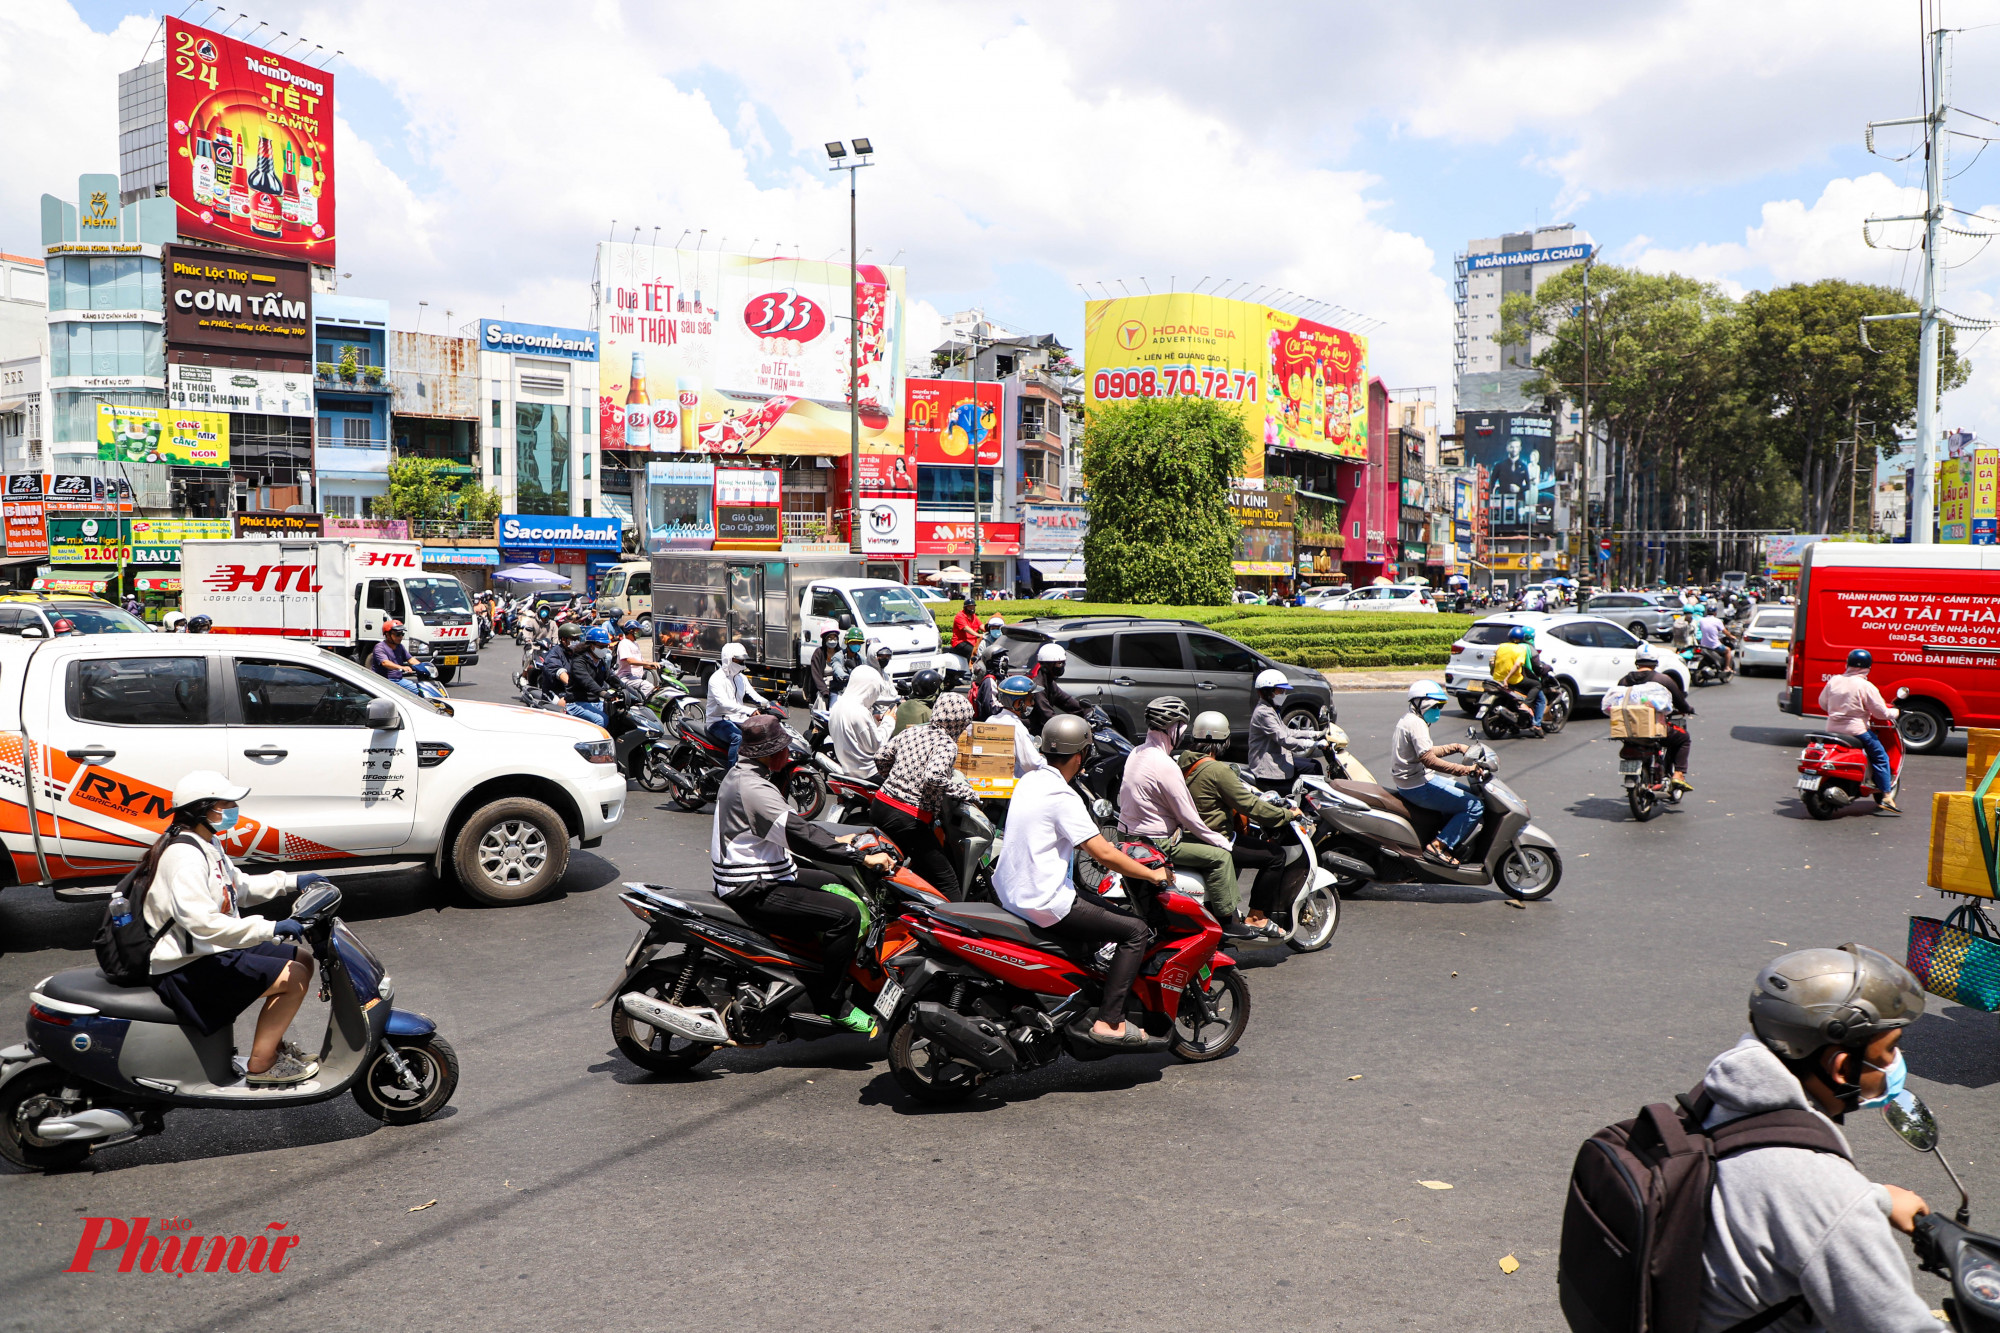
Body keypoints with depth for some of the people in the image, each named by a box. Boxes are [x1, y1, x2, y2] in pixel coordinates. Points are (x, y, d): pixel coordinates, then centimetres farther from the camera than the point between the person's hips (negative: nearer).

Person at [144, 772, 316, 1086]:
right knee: (293, 978, -18)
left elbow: (240, 887, 25)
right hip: (188, 967, -11)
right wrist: (270, 928, -35)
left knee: (303, 961, 13)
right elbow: (202, 923, -35)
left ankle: (272, 1041, 21)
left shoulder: (207, 845, 10)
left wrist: (291, 882, 13)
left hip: (214, 950, 11)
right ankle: (260, 1065, -7)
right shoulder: (184, 856, -24)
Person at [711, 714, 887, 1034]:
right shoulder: (754, 789, -23)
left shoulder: (739, 773, 11)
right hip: (754, 892, -11)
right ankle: (832, 1004, -10)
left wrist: (835, 842, 20)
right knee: (846, 914, -20)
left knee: (836, 886, 25)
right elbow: (800, 835, -27)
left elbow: (790, 827, 22)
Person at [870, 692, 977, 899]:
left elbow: (881, 758, 17)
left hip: (879, 805, 8)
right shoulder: (947, 744, -12)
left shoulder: (910, 732, 9)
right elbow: (934, 777, -28)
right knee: (947, 881, 0)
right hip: (910, 820, -8)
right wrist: (965, 792, -16)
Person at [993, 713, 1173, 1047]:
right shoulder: (1062, 797, -19)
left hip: (1009, 890, 10)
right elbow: (1104, 854, -20)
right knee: (1135, 931, -5)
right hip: (1044, 903, -10)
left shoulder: (1030, 780, 9)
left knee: (1101, 909, 28)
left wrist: (1101, 846, 26)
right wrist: (1153, 874, -8)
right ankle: (1109, 1022, -8)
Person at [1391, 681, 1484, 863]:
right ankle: (1439, 845, -15)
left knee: (1470, 793, 21)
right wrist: (1464, 769, -29)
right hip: (1418, 786, -11)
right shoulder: (1416, 723, -18)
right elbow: (1428, 759, -27)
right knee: (1475, 806, -14)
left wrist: (1457, 748, 20)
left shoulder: (1410, 720, 15)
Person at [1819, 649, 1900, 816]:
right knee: (1880, 757, 7)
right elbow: (1881, 712, -9)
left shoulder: (1834, 681, 3)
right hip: (1857, 730, -6)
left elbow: (1823, 703, 15)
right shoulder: (1866, 686, -12)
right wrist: (1894, 713, 11)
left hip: (1833, 728, 6)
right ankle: (1886, 797, 2)